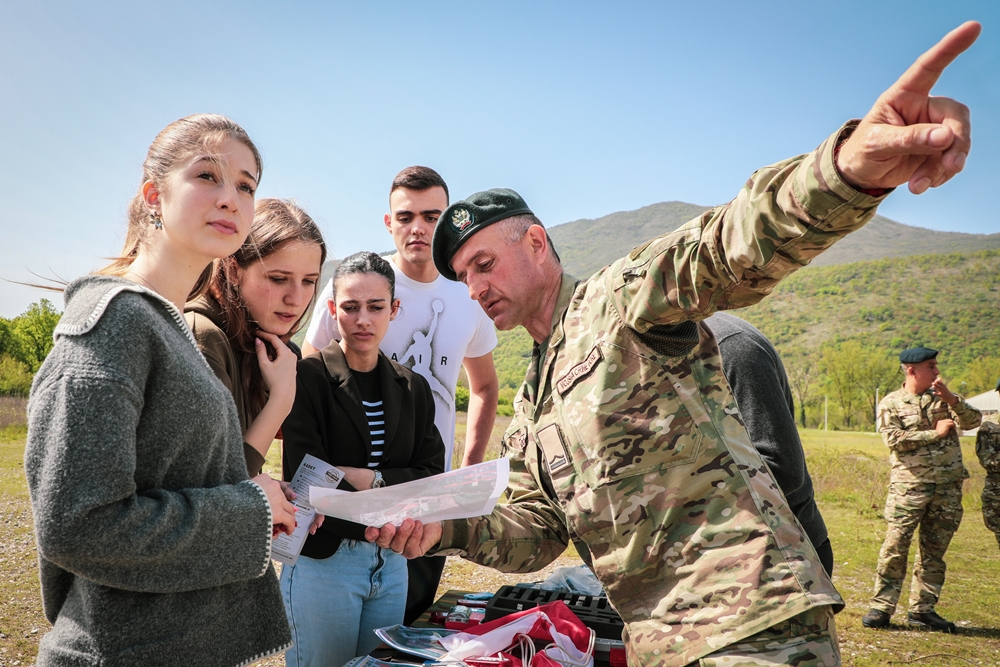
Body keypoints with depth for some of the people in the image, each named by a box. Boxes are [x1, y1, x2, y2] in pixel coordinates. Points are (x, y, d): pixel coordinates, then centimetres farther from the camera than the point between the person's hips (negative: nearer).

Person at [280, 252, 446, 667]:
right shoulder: (308, 378, -9)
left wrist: (372, 479, -15)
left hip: (392, 563, 5)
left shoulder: (411, 388, 7)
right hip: (322, 559, -4)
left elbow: (431, 476, 1)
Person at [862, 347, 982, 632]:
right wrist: (935, 433, -10)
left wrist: (951, 398, -13)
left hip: (947, 488, 4)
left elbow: (973, 421, 1)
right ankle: (882, 607, 3)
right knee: (895, 547, -5)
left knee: (934, 551, 9)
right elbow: (894, 439, -14)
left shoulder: (942, 397, 12)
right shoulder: (891, 403, 0)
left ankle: (922, 609, 19)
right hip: (909, 486, -4)